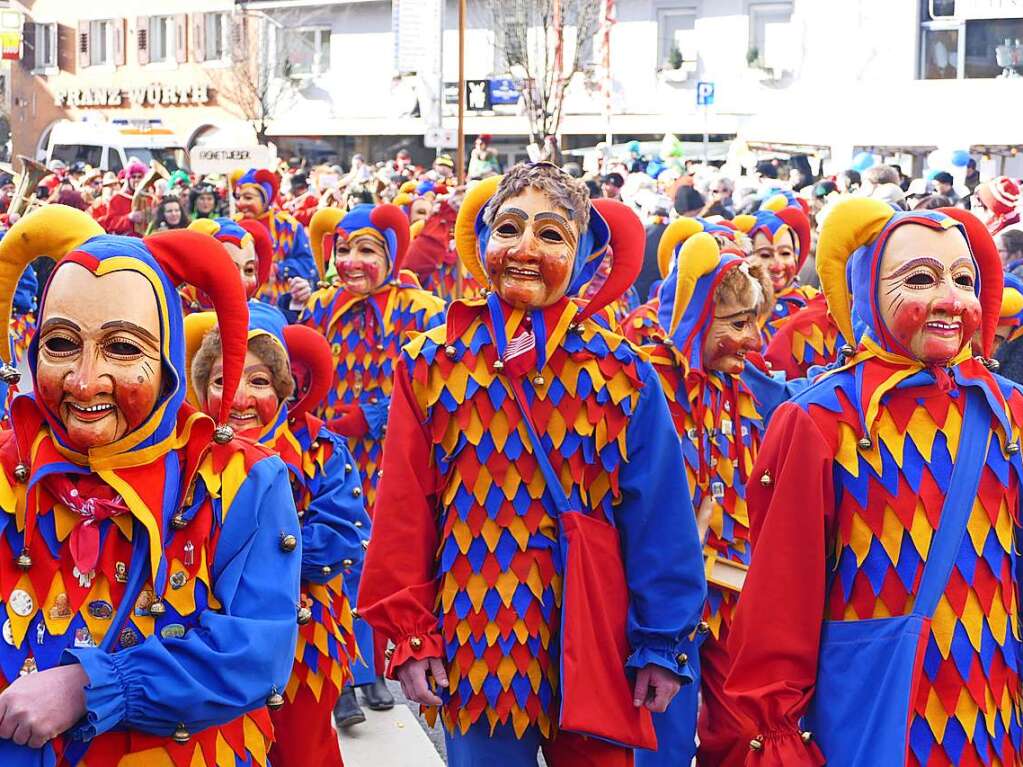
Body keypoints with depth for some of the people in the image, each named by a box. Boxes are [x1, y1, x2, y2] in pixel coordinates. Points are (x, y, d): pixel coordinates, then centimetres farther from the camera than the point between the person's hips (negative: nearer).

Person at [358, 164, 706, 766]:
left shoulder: (622, 372, -1)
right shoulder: (432, 365, -1)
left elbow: (659, 520, 0)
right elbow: (404, 512, 0)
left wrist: (663, 643, -2)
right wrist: (409, 635, -4)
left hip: (592, 649, 0)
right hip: (474, 652, 0)